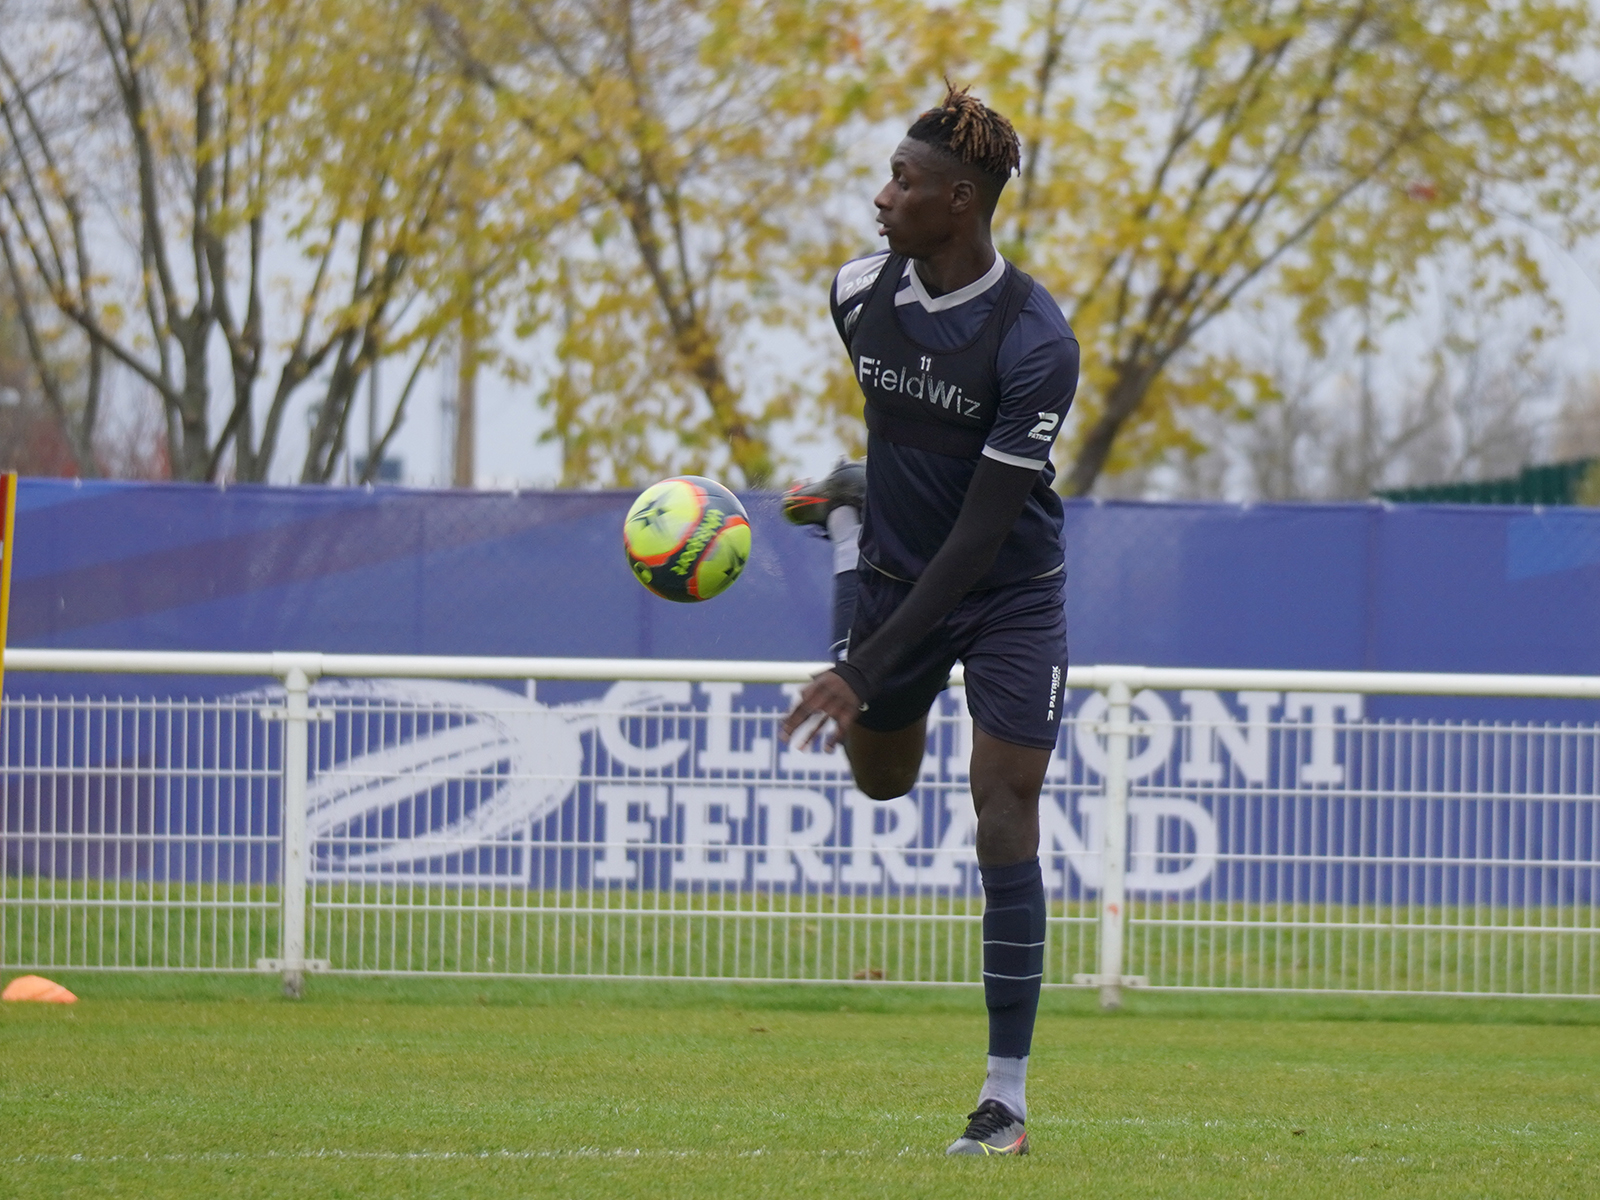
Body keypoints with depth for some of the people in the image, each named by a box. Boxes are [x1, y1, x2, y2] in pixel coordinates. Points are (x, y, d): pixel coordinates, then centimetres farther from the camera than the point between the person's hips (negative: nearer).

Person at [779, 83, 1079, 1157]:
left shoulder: (1035, 341, -29)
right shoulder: (862, 291, -12)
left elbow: (982, 534, -30)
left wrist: (866, 671, -33)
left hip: (1008, 593, -5)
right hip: (897, 571, 5)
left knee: (1006, 831, -12)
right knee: (883, 778, 25)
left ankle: (1007, 1099, -5)